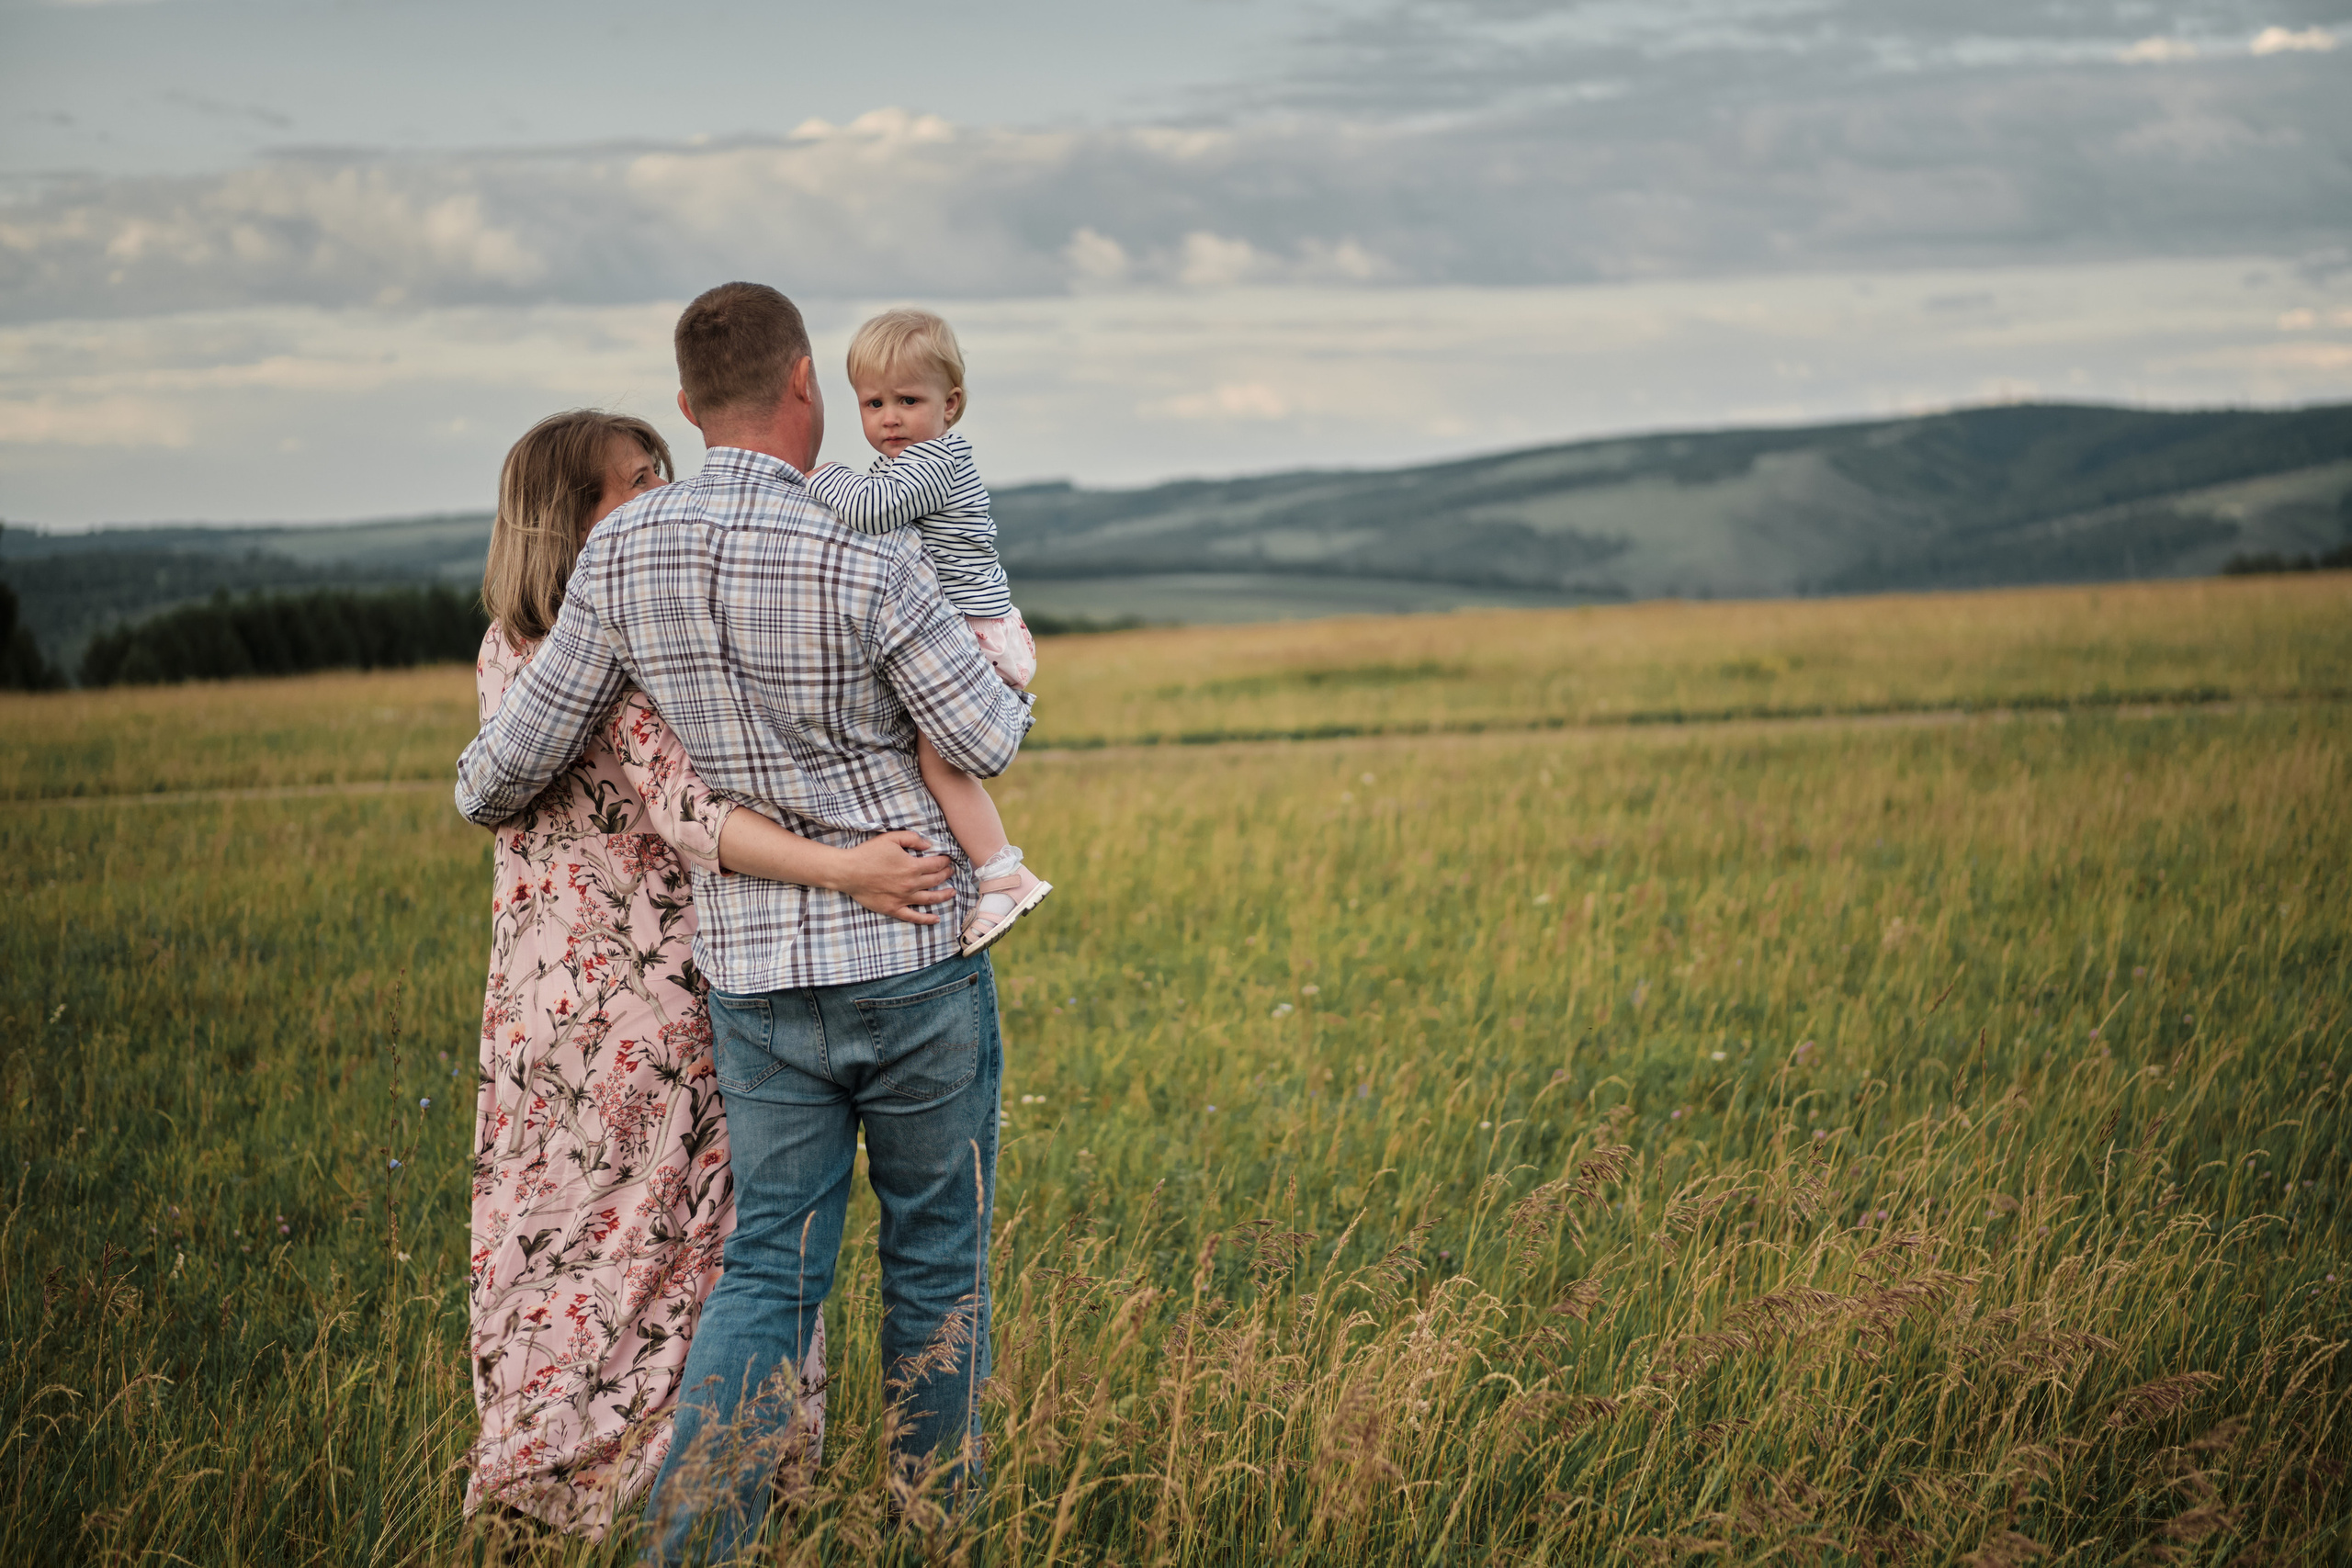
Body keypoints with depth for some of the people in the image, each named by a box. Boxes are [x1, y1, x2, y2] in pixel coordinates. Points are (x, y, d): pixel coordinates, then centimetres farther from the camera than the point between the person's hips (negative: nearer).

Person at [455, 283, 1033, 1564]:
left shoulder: (624, 552, -3)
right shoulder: (865, 563, -17)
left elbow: (523, 750, 4)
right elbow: (988, 746, -9)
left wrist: (481, 795, 28)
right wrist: (1005, 678, 14)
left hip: (760, 973, 3)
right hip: (915, 961, -3)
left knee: (772, 1273, 6)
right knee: (936, 1262, 14)